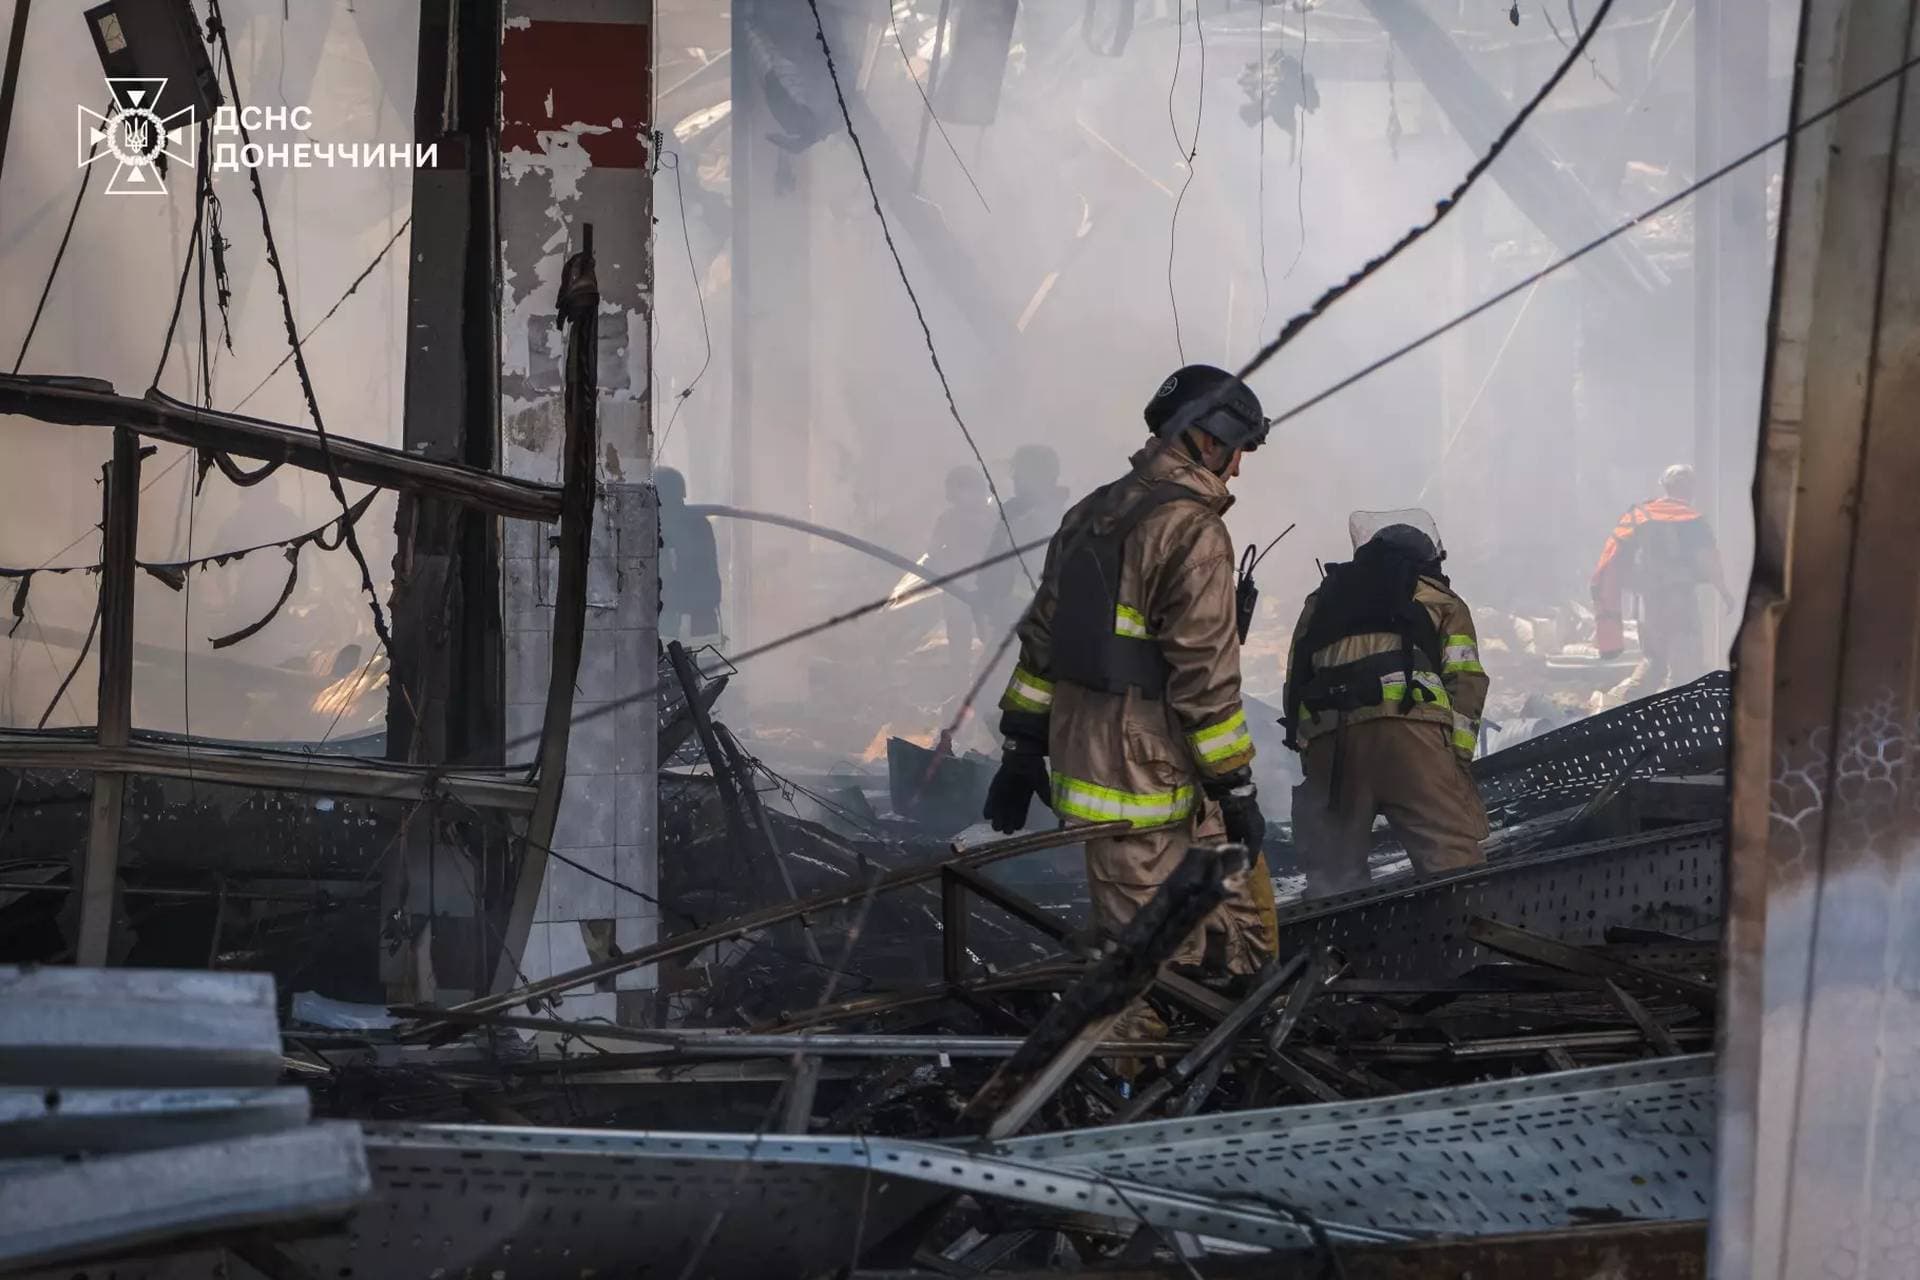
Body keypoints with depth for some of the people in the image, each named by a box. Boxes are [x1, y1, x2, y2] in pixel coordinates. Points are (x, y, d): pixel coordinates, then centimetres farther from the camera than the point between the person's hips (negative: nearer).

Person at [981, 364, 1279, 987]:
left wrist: (1022, 750, 22)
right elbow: (1205, 674, -17)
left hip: (1084, 764, 9)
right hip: (1149, 786, -9)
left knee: (1243, 908, 18)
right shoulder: (1194, 532, -14)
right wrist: (1235, 788, -11)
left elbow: (1041, 639, 17)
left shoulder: (1091, 514, 14)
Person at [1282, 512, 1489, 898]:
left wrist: (1303, 751, 22)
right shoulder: (1441, 600, 24)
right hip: (1406, 726, -3)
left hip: (1324, 739, 3)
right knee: (1454, 865, -8)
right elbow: (1465, 681, 10)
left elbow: (1294, 684, 24)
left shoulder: (1322, 601, 33)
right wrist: (1458, 756, 4)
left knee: (1331, 870, 11)